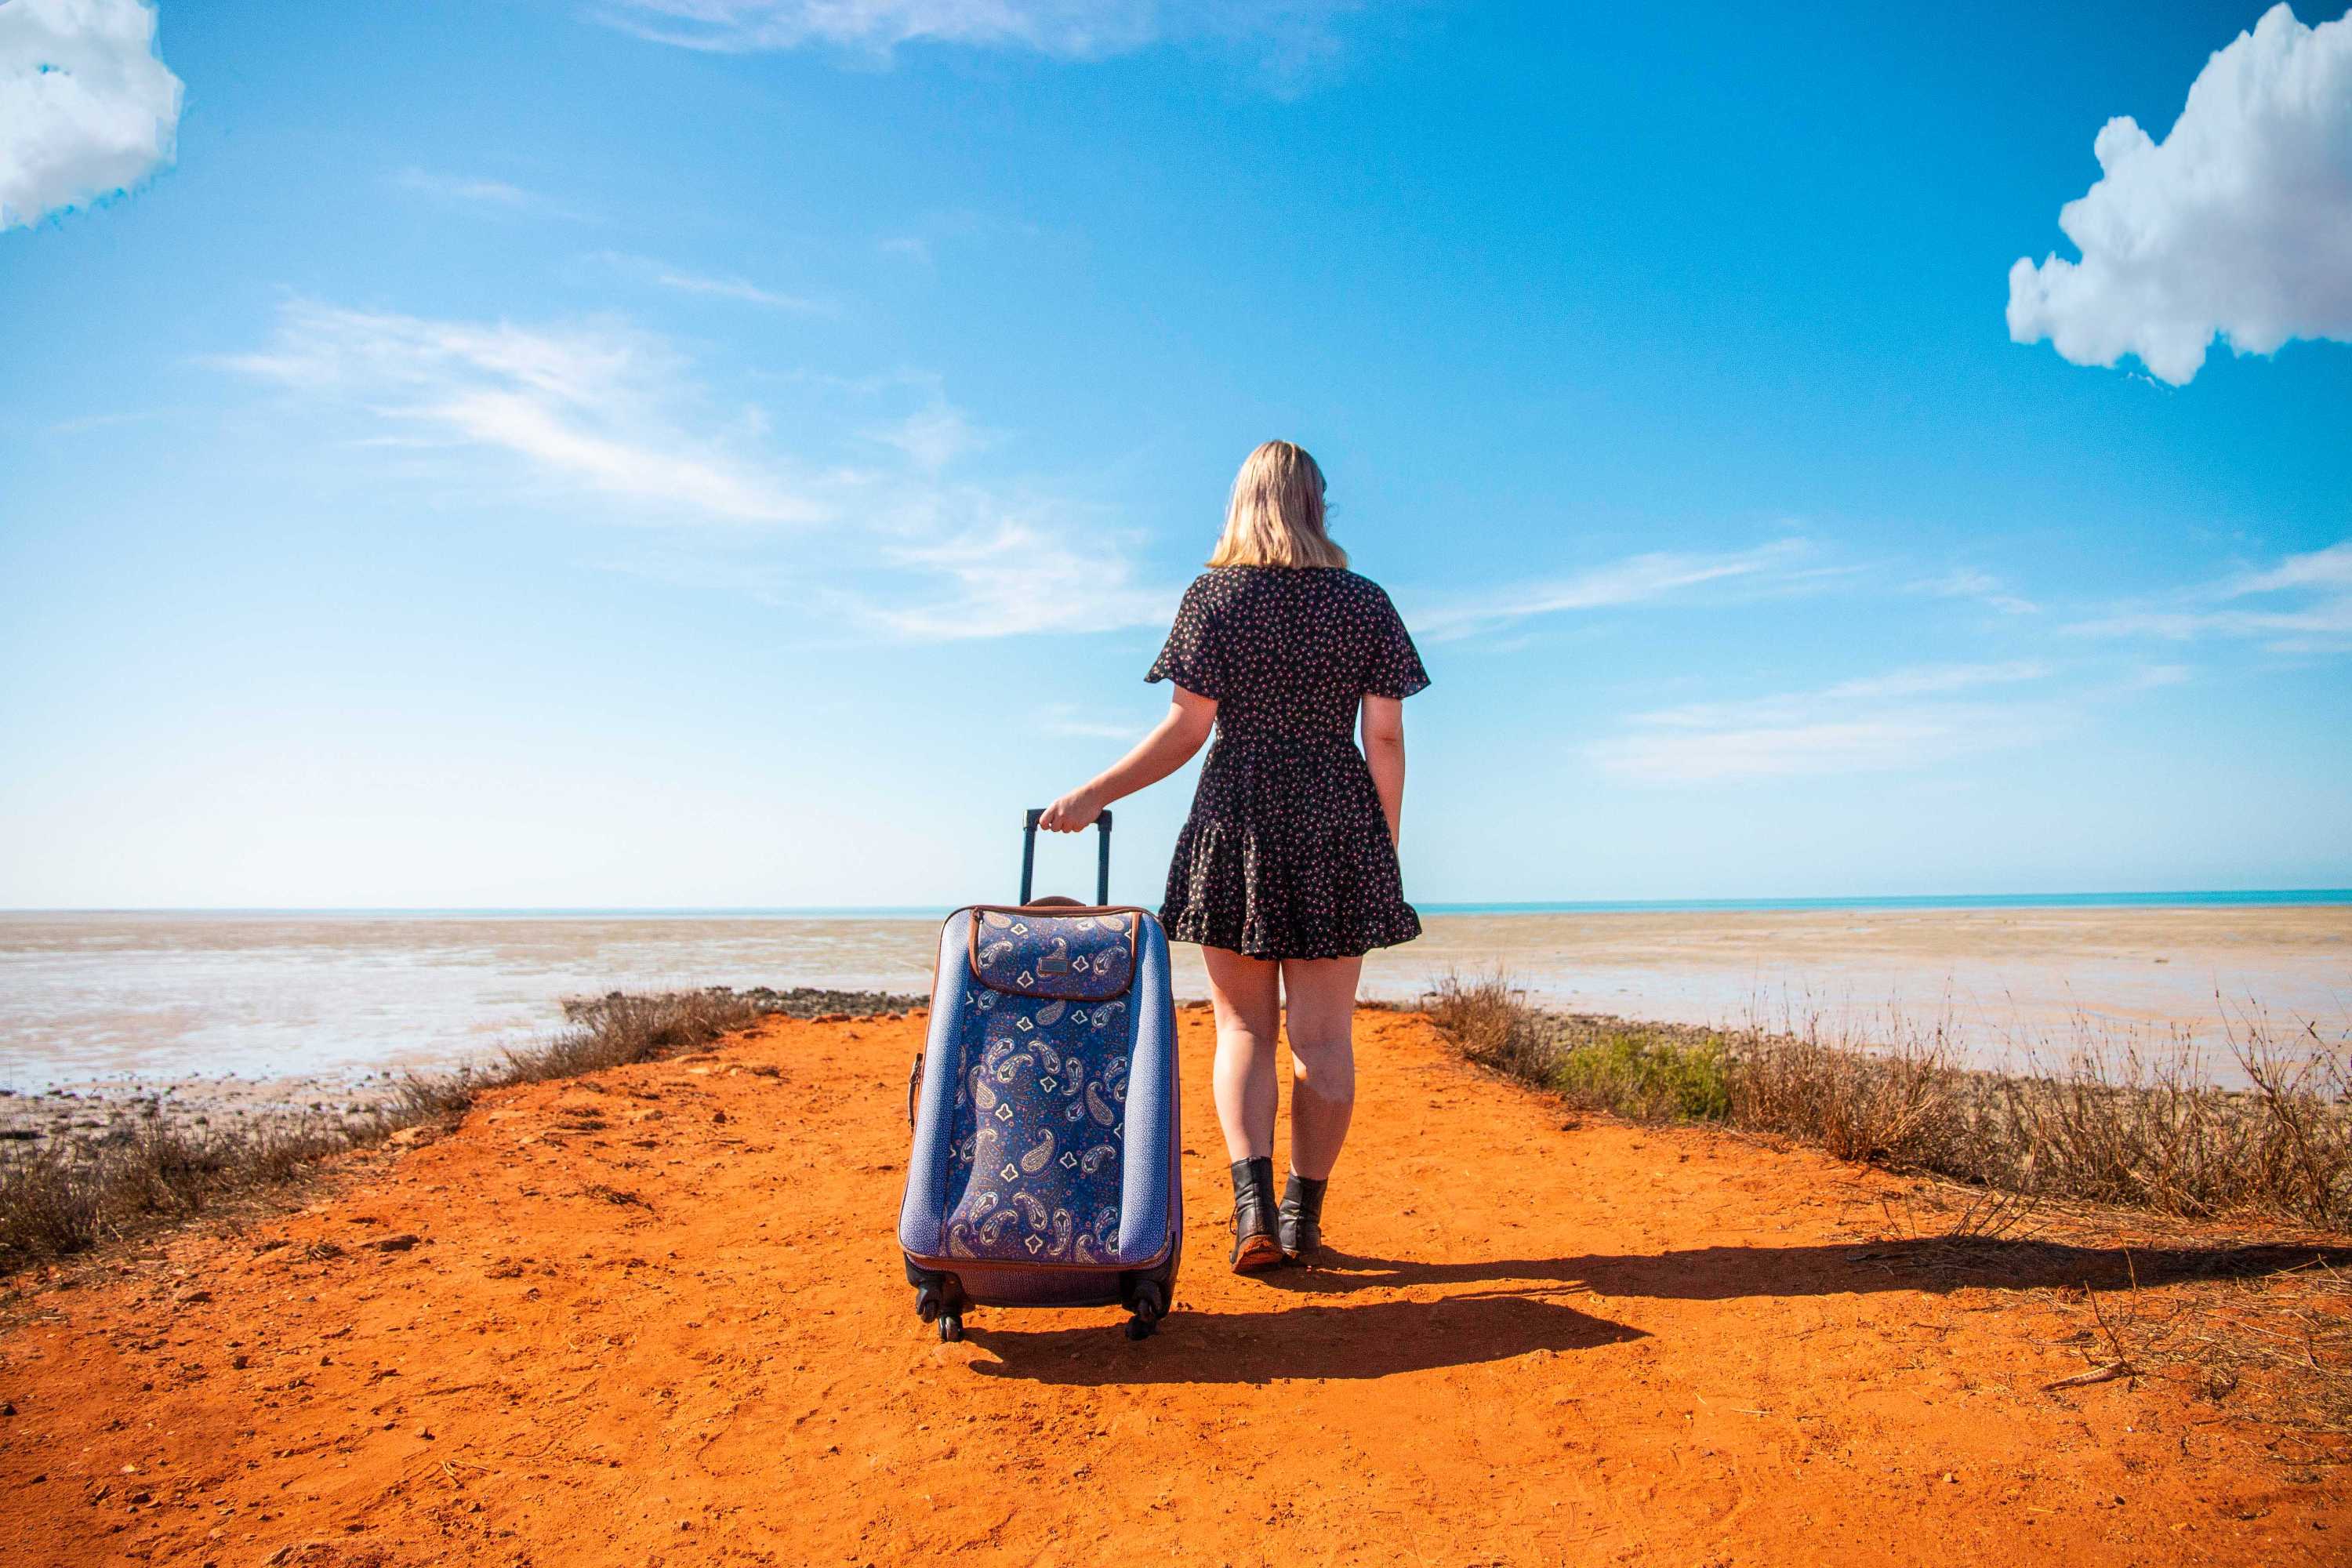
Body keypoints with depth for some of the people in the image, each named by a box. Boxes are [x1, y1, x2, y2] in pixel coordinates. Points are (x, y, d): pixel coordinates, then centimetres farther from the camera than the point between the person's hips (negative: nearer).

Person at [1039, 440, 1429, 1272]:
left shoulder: (1213, 594, 1)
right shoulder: (1367, 603, 5)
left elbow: (1186, 728, -6)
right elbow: (1385, 739, 2)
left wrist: (1094, 795, 3)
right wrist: (1385, 852, 9)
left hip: (1237, 817, -1)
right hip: (1338, 823, 1)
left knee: (1244, 1026, 10)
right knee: (1322, 1033, 8)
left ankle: (1252, 1199, -5)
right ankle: (1303, 1214, 13)